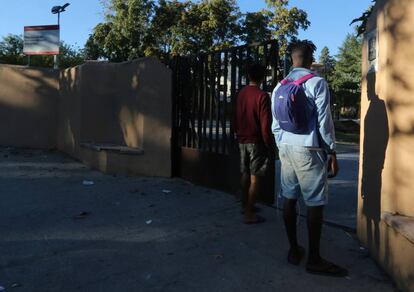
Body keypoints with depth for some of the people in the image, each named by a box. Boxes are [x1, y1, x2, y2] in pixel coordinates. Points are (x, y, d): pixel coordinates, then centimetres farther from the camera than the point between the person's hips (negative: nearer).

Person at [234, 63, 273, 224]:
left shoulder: (241, 94, 6)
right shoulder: (262, 96, -15)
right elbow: (265, 124, -17)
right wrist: (269, 143, -8)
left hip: (242, 140, 7)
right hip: (256, 141, -7)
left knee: (246, 174, 18)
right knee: (256, 178, -2)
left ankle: (245, 205, 29)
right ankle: (249, 214, 0)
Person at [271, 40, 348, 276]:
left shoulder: (280, 87, 9)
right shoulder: (317, 82, -8)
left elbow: (276, 124, 12)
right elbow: (324, 122, -9)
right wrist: (332, 153, -2)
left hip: (286, 148, 6)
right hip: (309, 150, -6)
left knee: (290, 199, 10)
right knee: (315, 203, 0)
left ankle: (294, 250, 20)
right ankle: (314, 259, 6)